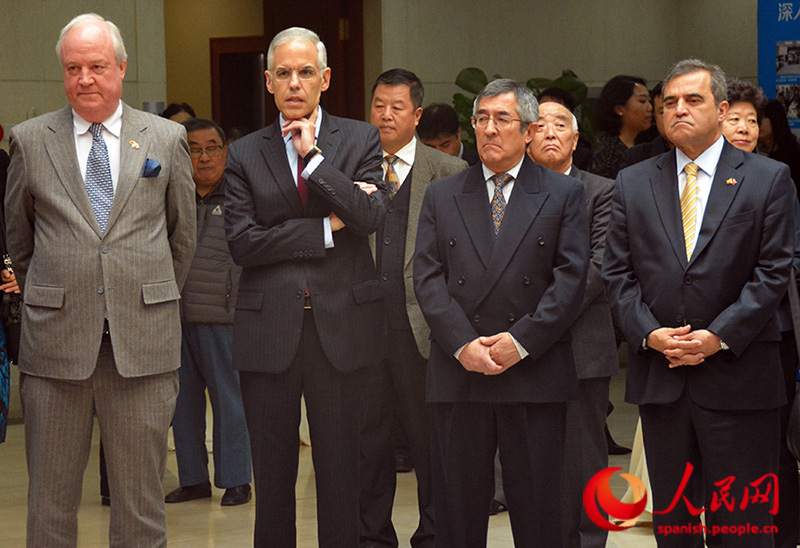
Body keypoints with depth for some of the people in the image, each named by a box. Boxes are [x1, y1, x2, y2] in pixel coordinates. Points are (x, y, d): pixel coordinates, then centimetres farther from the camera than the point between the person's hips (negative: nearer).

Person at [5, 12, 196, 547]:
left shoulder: (167, 139, 7)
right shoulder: (30, 141, 6)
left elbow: (183, 233, 16)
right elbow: (19, 237, 16)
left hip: (143, 343, 0)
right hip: (56, 340, 0)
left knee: (141, 499, 5)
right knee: (51, 498, 5)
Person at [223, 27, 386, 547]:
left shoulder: (361, 141, 6)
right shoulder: (245, 154, 7)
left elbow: (372, 217, -9)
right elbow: (242, 242, -4)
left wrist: (312, 156, -10)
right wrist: (327, 228, -8)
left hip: (342, 326, -1)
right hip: (269, 330, 1)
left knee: (340, 467, 4)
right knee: (272, 471, 7)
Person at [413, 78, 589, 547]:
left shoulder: (564, 195, 7)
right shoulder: (442, 196, 12)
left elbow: (571, 279, -2)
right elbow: (428, 278, 4)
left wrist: (521, 341, -12)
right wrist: (462, 344, -11)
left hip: (535, 374, -2)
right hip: (458, 375, 2)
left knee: (537, 510, 2)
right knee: (458, 509, 5)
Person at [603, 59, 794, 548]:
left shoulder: (769, 179, 2)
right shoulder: (633, 183, 11)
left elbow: (773, 272, -4)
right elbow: (618, 272, 7)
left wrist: (719, 336, -14)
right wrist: (648, 332, -9)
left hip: (737, 375, -3)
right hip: (659, 375, 3)